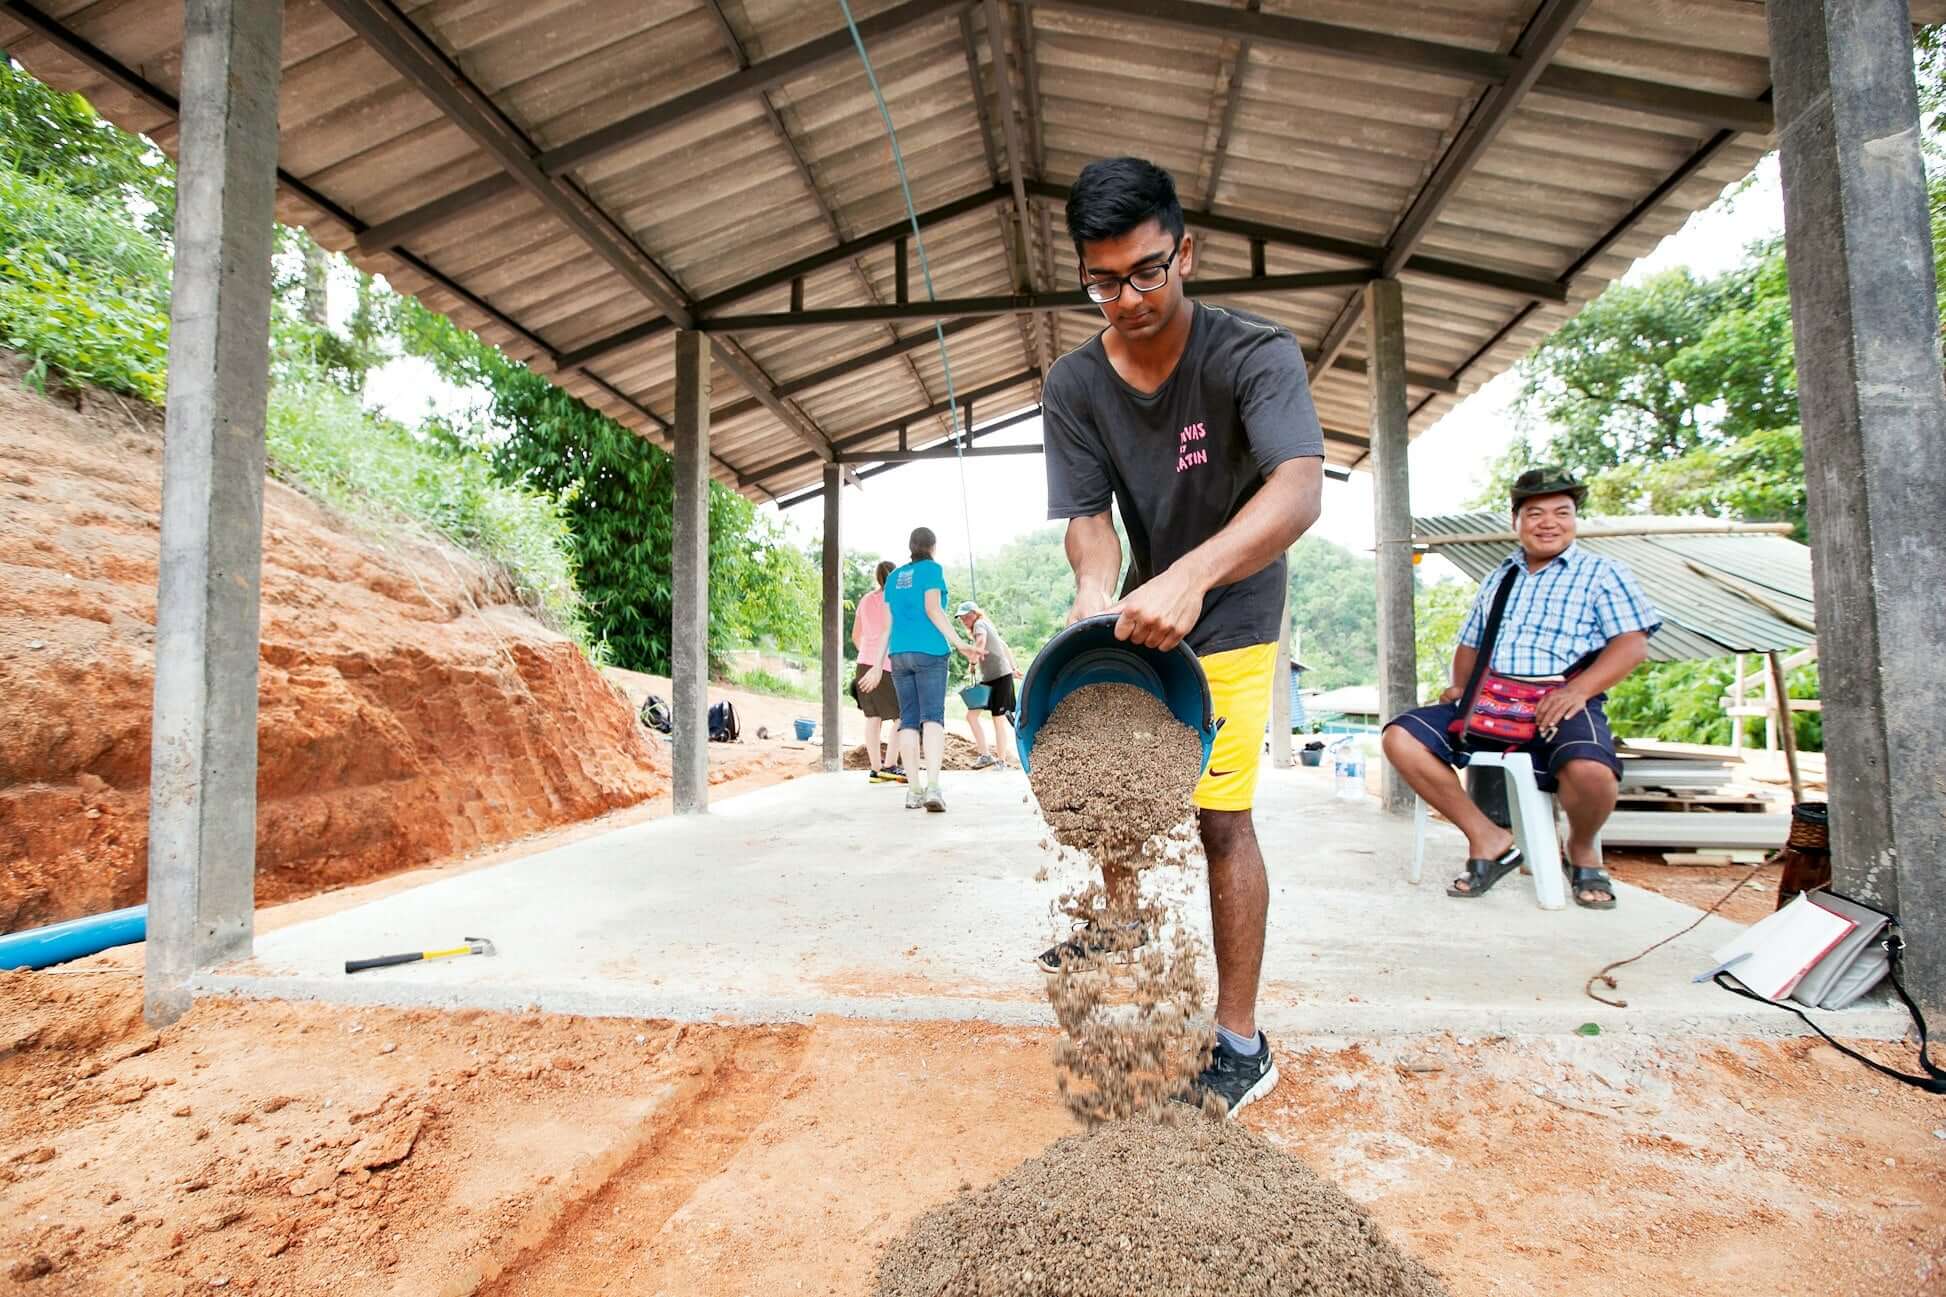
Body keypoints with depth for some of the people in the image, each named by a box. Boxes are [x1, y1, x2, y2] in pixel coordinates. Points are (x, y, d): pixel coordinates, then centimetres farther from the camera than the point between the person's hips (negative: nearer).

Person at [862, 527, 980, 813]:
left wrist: (879, 665, 19)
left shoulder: (894, 576, 19)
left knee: (908, 719, 4)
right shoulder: (932, 569, 4)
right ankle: (933, 785, -26)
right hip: (929, 651, -5)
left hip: (899, 654, 5)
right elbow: (933, 609, -9)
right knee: (933, 715, -11)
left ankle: (913, 790, 1)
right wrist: (958, 642, -13)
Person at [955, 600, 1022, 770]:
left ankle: (1001, 761, 5)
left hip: (1001, 676, -9)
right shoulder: (986, 626, 21)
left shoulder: (980, 624, -6)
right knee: (971, 714, 3)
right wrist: (1013, 668, 29)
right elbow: (1005, 647, 26)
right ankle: (985, 755, 6)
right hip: (988, 679, 9)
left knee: (998, 718, -3)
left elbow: (981, 639, -30)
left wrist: (973, 662, -28)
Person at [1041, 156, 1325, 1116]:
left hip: (1228, 622, -5)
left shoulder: (1253, 354, -23)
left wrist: (1188, 577, -55)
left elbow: (1300, 488, -38)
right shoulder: (1072, 387, -10)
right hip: (1142, 608, 5)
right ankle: (1120, 915, 41)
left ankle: (1241, 1045, 5)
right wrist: (1096, 591, -40)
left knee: (1221, 817, -10)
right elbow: (1087, 514, -17)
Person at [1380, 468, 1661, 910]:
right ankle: (1487, 838, -7)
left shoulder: (1602, 573, 10)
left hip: (1560, 706, -4)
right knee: (1401, 737, -17)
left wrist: (1577, 690, -19)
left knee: (1590, 770, -36)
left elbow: (1632, 645, -2)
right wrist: (1460, 685, 6)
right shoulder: (1497, 579, 25)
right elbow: (1470, 644, 29)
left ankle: (1581, 850, 1)